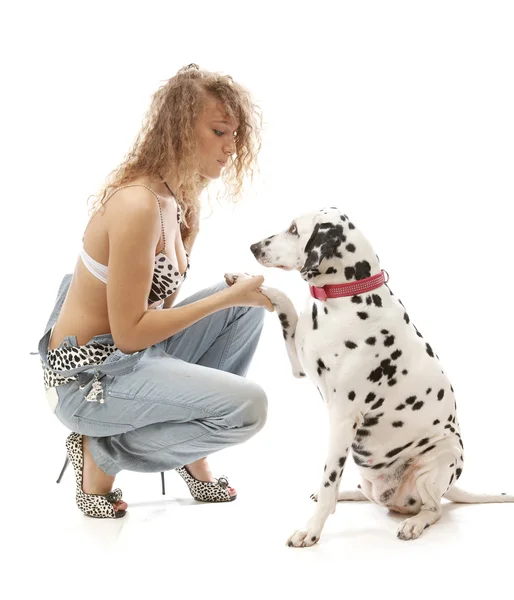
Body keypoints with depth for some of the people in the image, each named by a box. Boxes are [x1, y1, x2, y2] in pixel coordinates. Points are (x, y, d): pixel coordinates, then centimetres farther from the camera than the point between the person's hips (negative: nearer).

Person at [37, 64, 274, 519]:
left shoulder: (180, 201, 4)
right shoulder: (138, 205, -25)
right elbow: (129, 332, -24)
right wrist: (226, 296, -21)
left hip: (134, 357, 9)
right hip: (89, 377, -9)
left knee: (247, 305, 5)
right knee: (247, 407, -20)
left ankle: (190, 452, 10)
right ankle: (102, 452, -2)